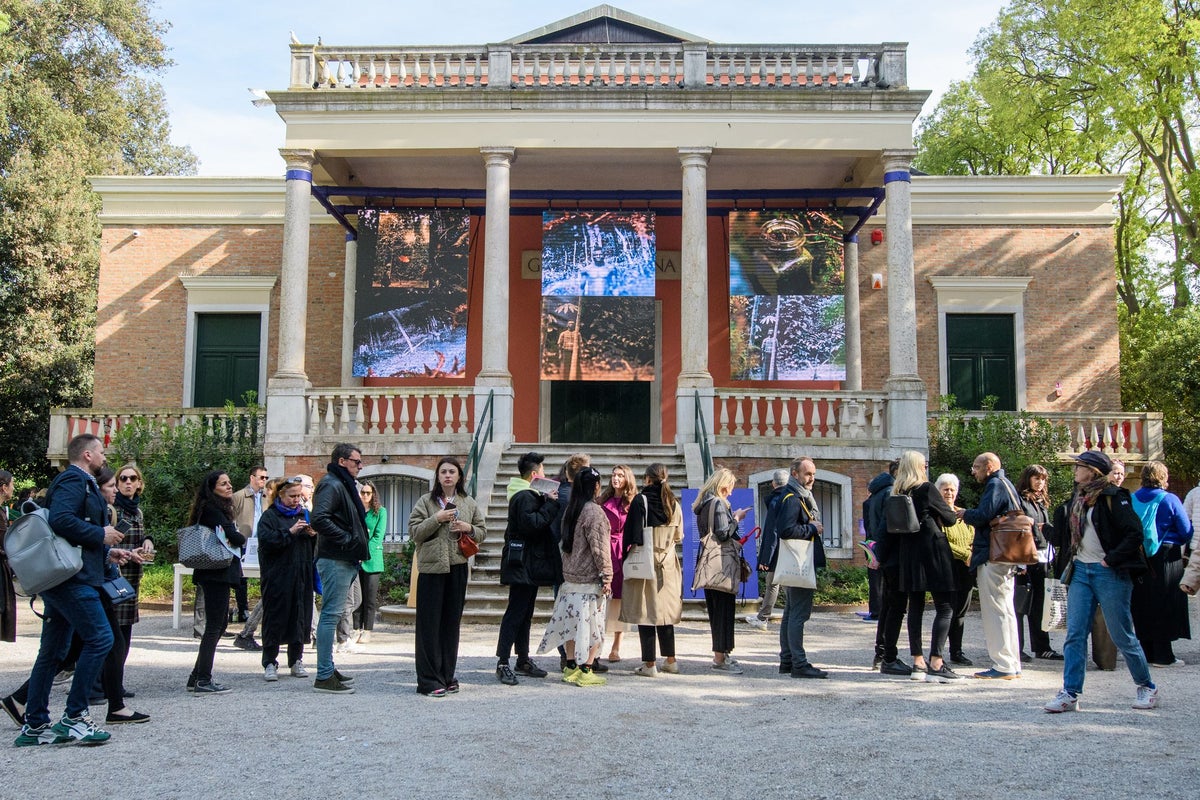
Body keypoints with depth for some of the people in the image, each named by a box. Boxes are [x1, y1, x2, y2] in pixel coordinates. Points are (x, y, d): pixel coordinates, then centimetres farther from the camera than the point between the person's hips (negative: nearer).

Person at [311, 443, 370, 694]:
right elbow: (319, 519, -26)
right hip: (335, 560, -11)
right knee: (331, 614, -7)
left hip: (344, 561, 11)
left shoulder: (345, 485, 20)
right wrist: (347, 539, -21)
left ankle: (328, 669, 23)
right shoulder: (332, 485, -13)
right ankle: (324, 676, -4)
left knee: (332, 614, 15)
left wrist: (357, 544, 12)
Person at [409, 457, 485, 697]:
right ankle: (429, 680, 2)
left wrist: (469, 529, -5)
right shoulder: (425, 502, 2)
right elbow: (414, 532, -5)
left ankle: (447, 676, 19)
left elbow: (482, 532, 15)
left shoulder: (468, 503, 12)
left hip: (458, 568, 4)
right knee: (430, 624, -2)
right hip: (431, 568, -3)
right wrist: (437, 519, -16)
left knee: (451, 623, 9)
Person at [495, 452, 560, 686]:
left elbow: (538, 520, 20)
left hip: (529, 564, 11)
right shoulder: (524, 497, -15)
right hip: (523, 563, -11)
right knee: (516, 612, -9)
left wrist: (548, 501, 9)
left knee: (525, 612, 15)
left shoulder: (529, 495, 18)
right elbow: (532, 523, -28)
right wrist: (551, 503, -20)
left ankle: (523, 660, 22)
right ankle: (502, 663, -7)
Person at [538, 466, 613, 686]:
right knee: (592, 624, 0)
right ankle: (585, 670, 1)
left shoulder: (571, 510, 10)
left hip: (570, 577, 8)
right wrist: (606, 577, -11)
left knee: (573, 621, 12)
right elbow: (599, 547, -15)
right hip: (590, 579, -8)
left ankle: (571, 667, 17)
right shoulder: (594, 511, -14)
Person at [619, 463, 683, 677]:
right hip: (668, 564, 5)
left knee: (645, 611, 0)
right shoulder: (674, 504, 4)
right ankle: (670, 660, 21)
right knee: (665, 609, 14)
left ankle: (649, 663, 1)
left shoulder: (640, 500, -10)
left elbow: (632, 535, -11)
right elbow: (678, 537, 12)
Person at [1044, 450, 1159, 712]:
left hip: (1109, 573, -6)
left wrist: (1112, 559, -17)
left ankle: (1147, 687, 24)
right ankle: (1070, 694, 0)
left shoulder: (1112, 497, -10)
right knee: (1075, 634, 0)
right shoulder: (1075, 499, 13)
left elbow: (1135, 533, -16)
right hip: (1080, 572, 7)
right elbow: (1061, 537, 20)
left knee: (1122, 635, 3)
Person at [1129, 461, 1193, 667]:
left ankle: (1146, 651, 16)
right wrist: (1181, 544, 14)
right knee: (1165, 606, 3)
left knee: (1142, 606, 11)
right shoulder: (1170, 500, -9)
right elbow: (1186, 532, -5)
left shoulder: (1132, 500, 2)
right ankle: (1162, 655, 5)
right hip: (1166, 557, -4)